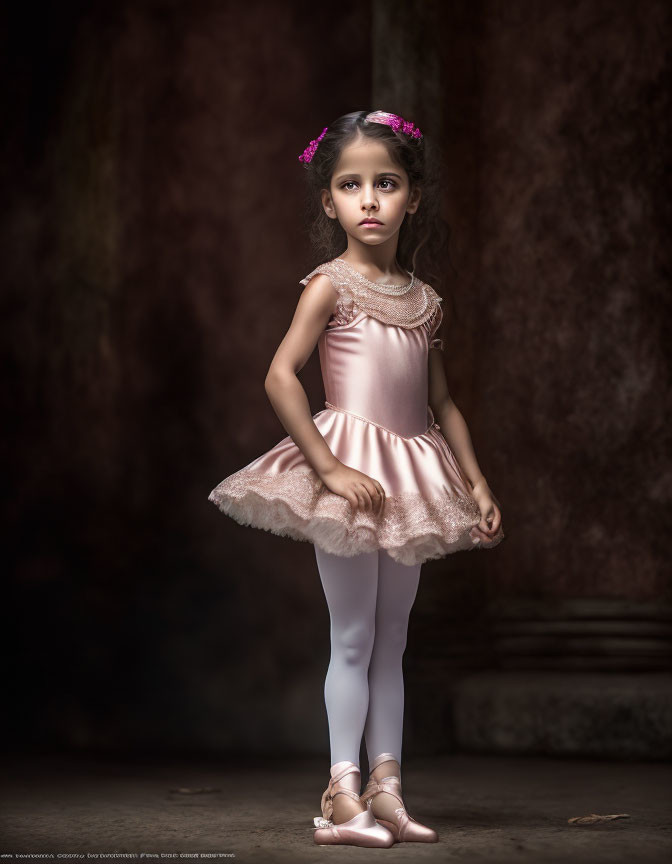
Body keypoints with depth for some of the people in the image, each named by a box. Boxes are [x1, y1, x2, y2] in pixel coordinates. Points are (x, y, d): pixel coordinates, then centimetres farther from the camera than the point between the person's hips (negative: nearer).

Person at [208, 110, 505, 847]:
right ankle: (343, 793, 1)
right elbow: (280, 378, -15)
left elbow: (441, 404, 16)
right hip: (350, 468, -6)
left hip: (411, 473, 6)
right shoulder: (331, 286, -6)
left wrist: (477, 483, 9)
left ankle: (385, 788, 14)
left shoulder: (424, 301, 11)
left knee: (391, 640, 9)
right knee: (353, 637, -4)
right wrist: (330, 467, -21)